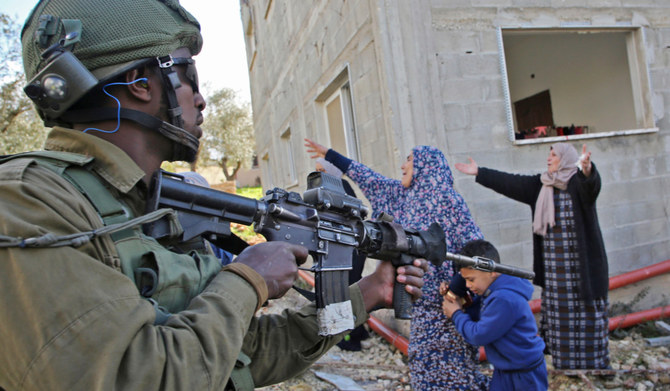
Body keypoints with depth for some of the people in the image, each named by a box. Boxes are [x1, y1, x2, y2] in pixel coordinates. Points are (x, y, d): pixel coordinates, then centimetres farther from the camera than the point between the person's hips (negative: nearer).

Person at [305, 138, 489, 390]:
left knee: (449, 363, 0)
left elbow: (474, 245, -14)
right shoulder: (404, 195, 8)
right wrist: (329, 155, 23)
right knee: (427, 361, 14)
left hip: (447, 300, -7)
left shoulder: (447, 200, -13)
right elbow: (370, 180, 17)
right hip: (423, 299, 7)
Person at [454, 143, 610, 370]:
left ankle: (595, 364, 11)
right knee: (558, 318, 11)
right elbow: (510, 183, 15)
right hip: (553, 269, 6)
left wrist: (587, 170, -54)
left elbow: (590, 182, -31)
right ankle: (563, 363, 21)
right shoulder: (540, 186, 10)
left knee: (585, 317, -1)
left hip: (581, 266, -6)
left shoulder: (580, 183, -8)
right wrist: (479, 172, 18)